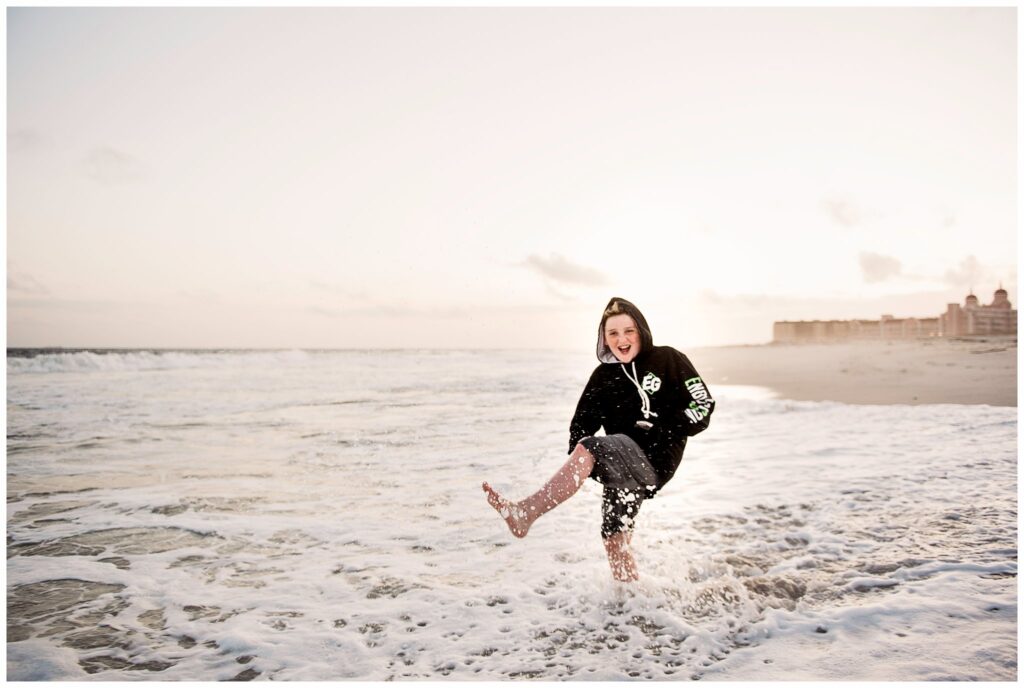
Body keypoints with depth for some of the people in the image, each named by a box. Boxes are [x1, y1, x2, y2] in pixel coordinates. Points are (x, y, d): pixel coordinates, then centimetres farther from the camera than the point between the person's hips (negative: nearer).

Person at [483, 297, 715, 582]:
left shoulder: (668, 360, 0)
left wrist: (659, 428, -12)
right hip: (623, 465, 6)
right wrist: (577, 467, -8)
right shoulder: (603, 376, 11)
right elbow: (582, 423, 11)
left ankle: (525, 512, -33)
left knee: (590, 449, -27)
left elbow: (703, 405, -1)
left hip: (656, 461, -5)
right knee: (614, 539, 1)